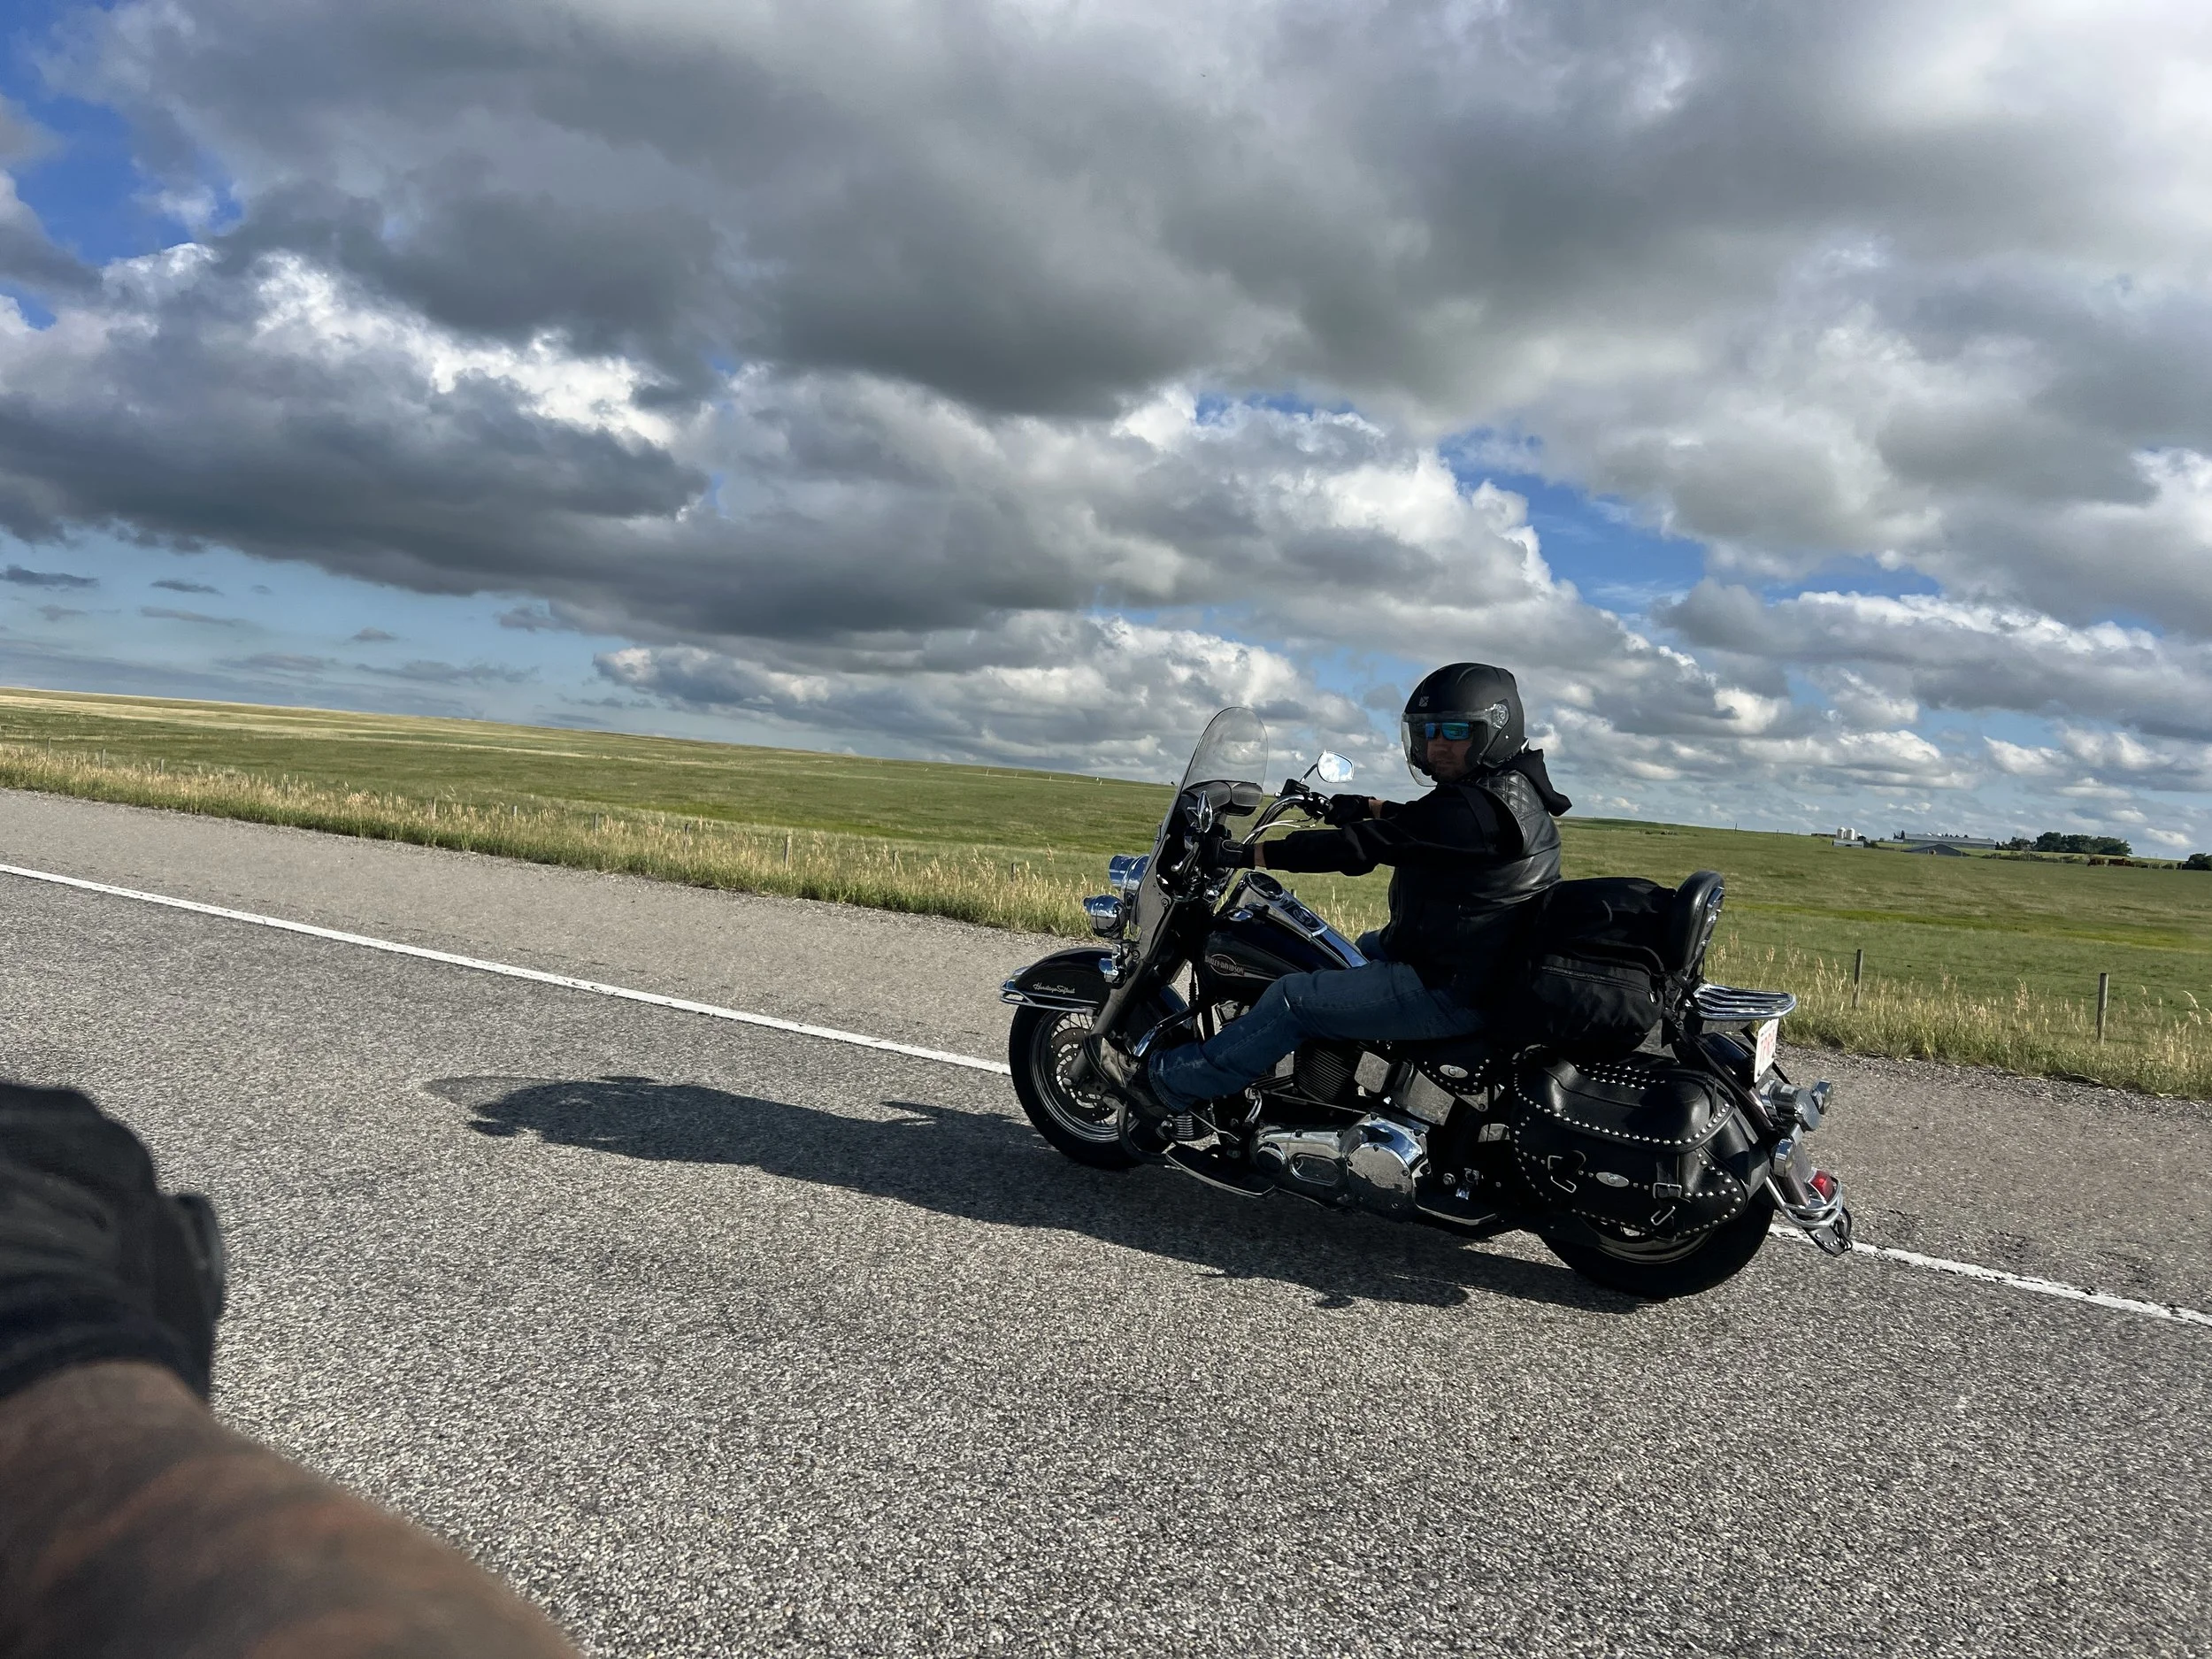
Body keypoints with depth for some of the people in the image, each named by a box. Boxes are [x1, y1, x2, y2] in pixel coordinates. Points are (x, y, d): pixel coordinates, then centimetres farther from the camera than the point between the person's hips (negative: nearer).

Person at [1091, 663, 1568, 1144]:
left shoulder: (1479, 807, -25)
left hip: (1449, 991, -11)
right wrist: (1367, 807, 25)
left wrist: (1244, 854, -21)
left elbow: (1358, 846, -25)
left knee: (1294, 999, -11)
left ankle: (1164, 1083, 2)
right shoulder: (1508, 788, 7)